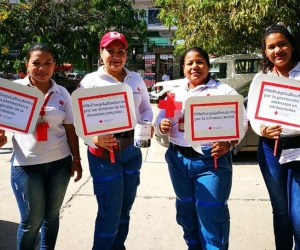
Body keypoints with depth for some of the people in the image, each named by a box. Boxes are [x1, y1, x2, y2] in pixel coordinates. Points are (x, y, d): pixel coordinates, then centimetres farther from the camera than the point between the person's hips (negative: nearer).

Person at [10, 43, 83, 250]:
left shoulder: (62, 93, 4)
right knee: (32, 219, 4)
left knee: (52, 215, 14)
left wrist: (76, 159, 5)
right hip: (26, 164, -2)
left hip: (59, 162, 3)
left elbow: (70, 129, 7)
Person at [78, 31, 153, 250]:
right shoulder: (91, 81, -5)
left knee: (125, 208, 17)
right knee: (109, 212, -2)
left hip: (133, 149, 5)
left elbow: (146, 109, 16)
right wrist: (94, 138, -28)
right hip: (104, 151, -5)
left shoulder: (136, 79, 8)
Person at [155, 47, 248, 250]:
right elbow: (159, 121, 13)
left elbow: (241, 121, -6)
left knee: (211, 212, -4)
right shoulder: (174, 93, 12)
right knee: (186, 209, 17)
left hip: (212, 159, -5)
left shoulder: (224, 91, -1)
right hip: (178, 160, 5)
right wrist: (162, 127, -11)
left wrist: (229, 143, -24)